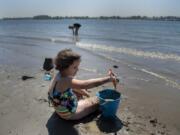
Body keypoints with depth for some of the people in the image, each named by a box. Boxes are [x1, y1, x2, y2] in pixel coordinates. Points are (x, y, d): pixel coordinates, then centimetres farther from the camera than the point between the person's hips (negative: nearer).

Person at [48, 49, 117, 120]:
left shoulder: (60, 75, -6)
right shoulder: (64, 81, -35)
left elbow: (74, 87, 10)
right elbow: (85, 84, -48)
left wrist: (87, 95, 11)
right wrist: (108, 79, -43)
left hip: (64, 108, 9)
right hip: (68, 114, -9)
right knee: (98, 100, -2)